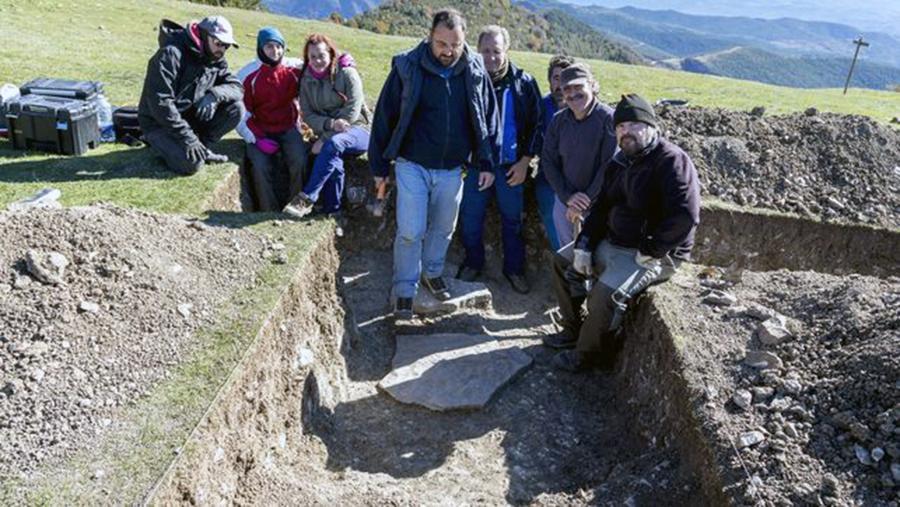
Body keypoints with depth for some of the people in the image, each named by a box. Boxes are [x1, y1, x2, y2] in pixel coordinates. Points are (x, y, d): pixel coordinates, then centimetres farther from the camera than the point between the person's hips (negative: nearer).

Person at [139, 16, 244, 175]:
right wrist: (188, 137, -29)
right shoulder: (171, 53, -20)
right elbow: (159, 102, -25)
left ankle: (201, 147, -2)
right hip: (159, 122, -6)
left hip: (191, 117, 7)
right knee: (192, 163, -31)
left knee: (236, 108, -15)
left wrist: (214, 94, -28)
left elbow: (237, 87, -5)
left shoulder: (216, 61, 2)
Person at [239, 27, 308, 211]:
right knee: (260, 166, -24)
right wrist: (257, 138, -11)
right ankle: (270, 212, -13)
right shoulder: (251, 77, 3)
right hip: (261, 132, 0)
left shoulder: (294, 72, 4)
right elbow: (243, 113, 2)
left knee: (299, 160, -27)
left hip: (289, 129, 0)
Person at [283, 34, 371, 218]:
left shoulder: (347, 74, -6)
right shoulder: (306, 79, 7)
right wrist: (330, 123, -22)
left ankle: (306, 198, -34)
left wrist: (325, 139, -18)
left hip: (356, 130, -3)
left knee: (334, 143, -37)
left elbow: (352, 112, -14)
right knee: (334, 164, -32)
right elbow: (308, 115, 1)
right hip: (328, 135, 3)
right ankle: (332, 211, -23)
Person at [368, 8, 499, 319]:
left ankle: (432, 273, 40)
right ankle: (404, 289, 16)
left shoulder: (476, 72, -3)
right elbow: (385, 116, -4)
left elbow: (488, 119, 7)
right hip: (412, 165, -3)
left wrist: (487, 163, 4)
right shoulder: (408, 68, -10)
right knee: (410, 232, -3)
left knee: (443, 228, 16)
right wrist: (379, 165, -2)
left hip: (452, 169, 3)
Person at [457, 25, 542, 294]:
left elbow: (536, 125, 2)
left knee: (512, 219, 10)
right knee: (470, 218, 8)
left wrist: (524, 161, -4)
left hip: (511, 166, 0)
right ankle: (473, 263, 29)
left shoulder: (523, 82, -3)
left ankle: (514, 268, 26)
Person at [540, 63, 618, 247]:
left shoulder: (608, 118, -15)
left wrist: (587, 200, -15)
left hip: (598, 201, -4)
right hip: (564, 199, 4)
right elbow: (548, 161, 1)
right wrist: (567, 196, -10)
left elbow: (610, 166, -17)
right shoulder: (558, 120, -1)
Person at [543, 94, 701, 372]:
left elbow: (685, 217, -30)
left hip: (656, 254, -9)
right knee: (563, 261, 11)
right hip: (613, 242, 9)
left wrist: (648, 252, -24)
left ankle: (588, 354, -3)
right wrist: (583, 245, 0)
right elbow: (602, 206, 13)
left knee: (606, 293, -28)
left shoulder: (672, 161, -20)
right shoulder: (621, 161, 8)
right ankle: (573, 330, 21)